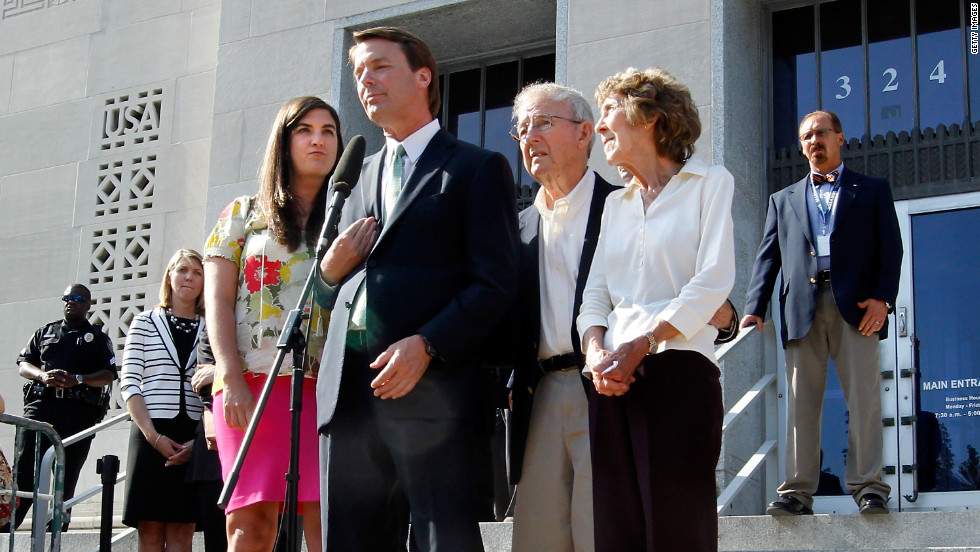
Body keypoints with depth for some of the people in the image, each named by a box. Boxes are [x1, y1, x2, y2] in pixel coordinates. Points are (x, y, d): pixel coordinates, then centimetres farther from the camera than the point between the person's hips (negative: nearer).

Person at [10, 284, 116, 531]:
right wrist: (43, 376, -7)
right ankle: (9, 523, -16)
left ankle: (59, 524, 2)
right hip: (41, 404, 1)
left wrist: (76, 379, -13)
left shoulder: (98, 337, 16)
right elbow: (24, 363, 15)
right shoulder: (46, 331, 23)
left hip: (79, 410, -1)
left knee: (67, 474, -2)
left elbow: (108, 375, 4)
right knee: (24, 465, -12)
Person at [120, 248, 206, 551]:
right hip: (151, 435, -1)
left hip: (193, 438, 1)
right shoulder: (145, 322, 9)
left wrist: (200, 439, -9)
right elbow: (129, 384, 1)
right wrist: (153, 436, -11)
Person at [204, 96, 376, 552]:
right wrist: (232, 379, -7)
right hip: (252, 382, 0)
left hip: (326, 384, 1)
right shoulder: (244, 214, 16)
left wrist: (338, 272, -14)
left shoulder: (352, 225, 17)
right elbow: (217, 301, 7)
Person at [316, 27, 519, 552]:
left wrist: (426, 345, -16)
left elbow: (495, 284, -4)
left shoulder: (478, 168, 6)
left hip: (433, 386, -6)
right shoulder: (357, 175, 25)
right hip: (348, 387, 6)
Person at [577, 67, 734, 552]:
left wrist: (640, 346, -13)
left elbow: (713, 283, -6)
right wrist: (595, 350, -6)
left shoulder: (711, 184, 6)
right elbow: (594, 293, 15)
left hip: (679, 371, -5)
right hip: (613, 379, 5)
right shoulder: (615, 203, 22)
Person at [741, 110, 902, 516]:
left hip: (855, 308, -2)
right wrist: (754, 309, 1)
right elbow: (767, 258, 15)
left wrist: (882, 297, -9)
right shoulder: (783, 200, 23)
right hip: (802, 310, 2)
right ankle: (798, 490, -2)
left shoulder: (872, 191, 17)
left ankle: (868, 486, -3)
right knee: (801, 403, -2)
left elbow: (891, 248, 7)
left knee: (864, 400, -7)